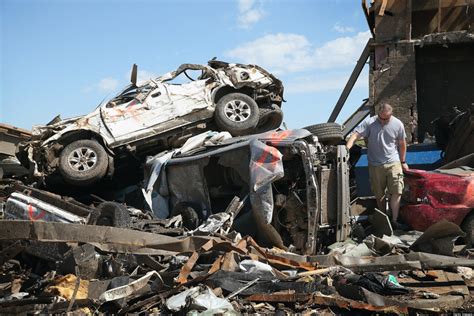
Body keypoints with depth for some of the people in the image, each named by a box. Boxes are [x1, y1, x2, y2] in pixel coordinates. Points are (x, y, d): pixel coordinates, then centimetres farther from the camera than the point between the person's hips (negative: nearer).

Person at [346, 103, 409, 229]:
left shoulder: (398, 124, -4)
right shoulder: (369, 123, -10)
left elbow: (402, 144, 8)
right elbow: (355, 135, -22)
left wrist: (403, 162, 14)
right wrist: (346, 148, -39)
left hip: (393, 163, 0)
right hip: (375, 165, 0)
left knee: (396, 192, -6)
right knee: (379, 194, 10)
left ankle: (394, 220, 2)